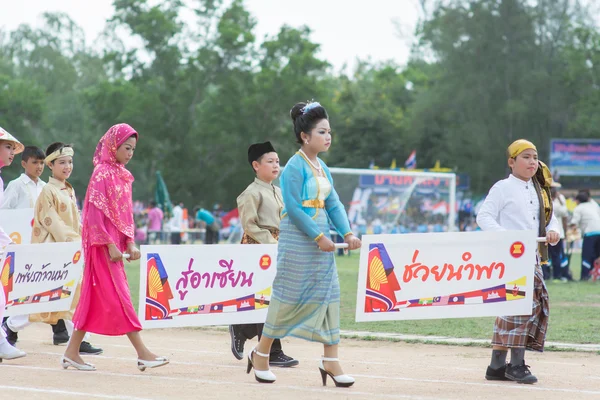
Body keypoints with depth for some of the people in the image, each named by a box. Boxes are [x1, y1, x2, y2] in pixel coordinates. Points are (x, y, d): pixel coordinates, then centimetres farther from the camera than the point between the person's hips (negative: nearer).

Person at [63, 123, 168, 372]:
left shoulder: (123, 175, 14)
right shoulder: (102, 173, -11)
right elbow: (95, 212, -16)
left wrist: (130, 243, 6)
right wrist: (110, 245, -19)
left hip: (115, 243, 8)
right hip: (103, 244, -8)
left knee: (95, 297, 9)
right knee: (119, 297, -7)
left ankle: (72, 353, 13)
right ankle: (142, 353, -8)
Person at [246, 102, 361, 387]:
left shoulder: (322, 167, 11)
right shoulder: (295, 167, -13)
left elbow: (333, 203, 9)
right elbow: (293, 208, -18)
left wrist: (347, 233, -5)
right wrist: (319, 237, -19)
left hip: (321, 240, 8)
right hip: (297, 241, -8)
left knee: (327, 295, 4)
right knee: (288, 297, 0)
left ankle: (330, 360, 7)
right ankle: (261, 353, 15)